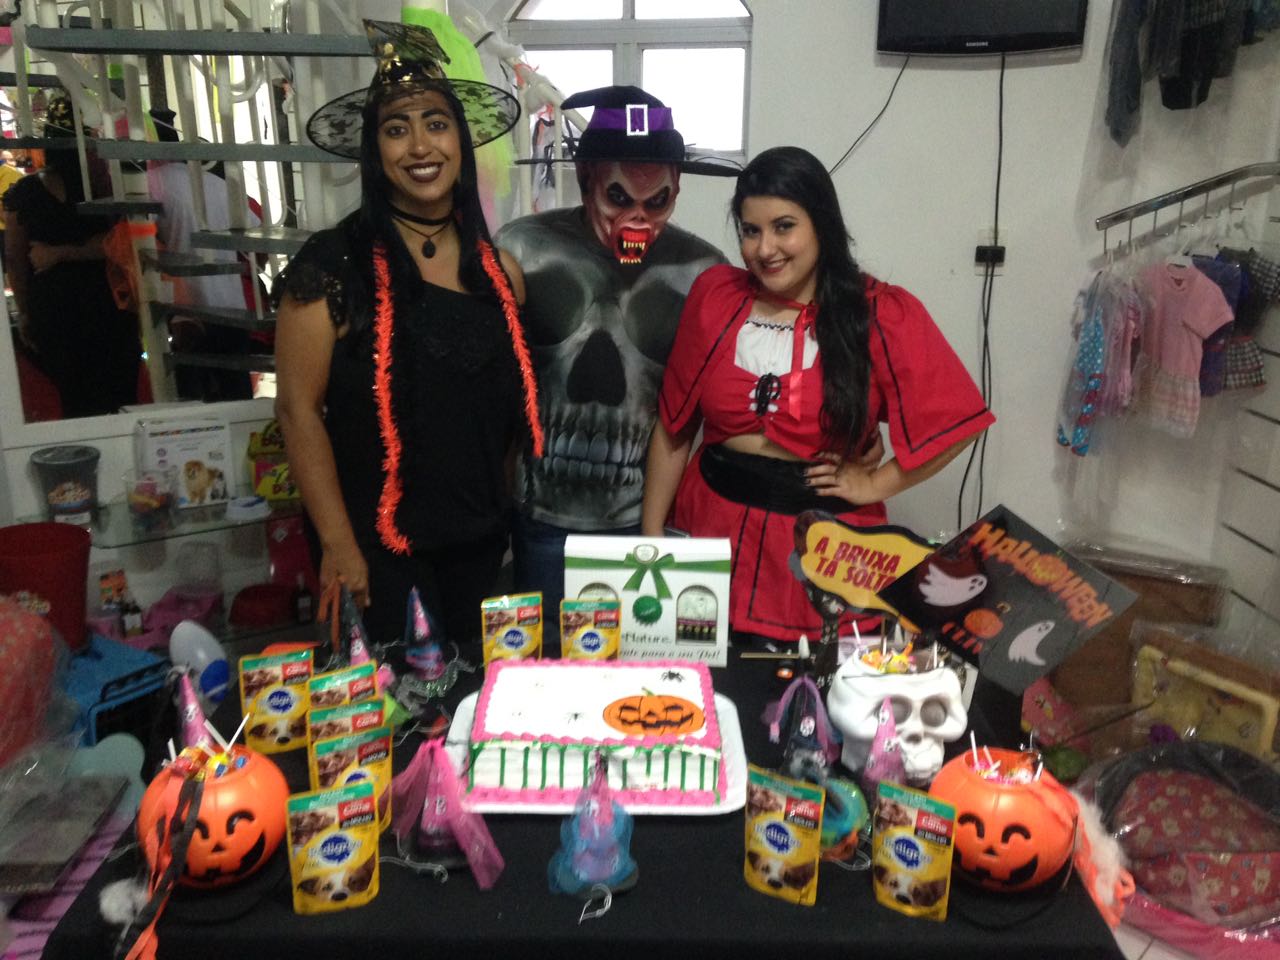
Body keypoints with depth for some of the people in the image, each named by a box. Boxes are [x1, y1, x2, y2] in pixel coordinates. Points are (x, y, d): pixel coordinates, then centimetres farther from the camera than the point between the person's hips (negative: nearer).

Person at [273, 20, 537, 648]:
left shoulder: (498, 270, 3)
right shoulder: (333, 265, -11)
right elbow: (299, 410, -11)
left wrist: (502, 513, 12)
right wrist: (338, 545, -12)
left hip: (482, 539, 5)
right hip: (380, 542, -4)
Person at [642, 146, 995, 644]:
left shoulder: (884, 316, -6)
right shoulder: (714, 294, 1)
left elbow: (952, 422, -3)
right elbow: (673, 426, 5)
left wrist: (874, 484, -5)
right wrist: (651, 535, 5)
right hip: (711, 524, 2)